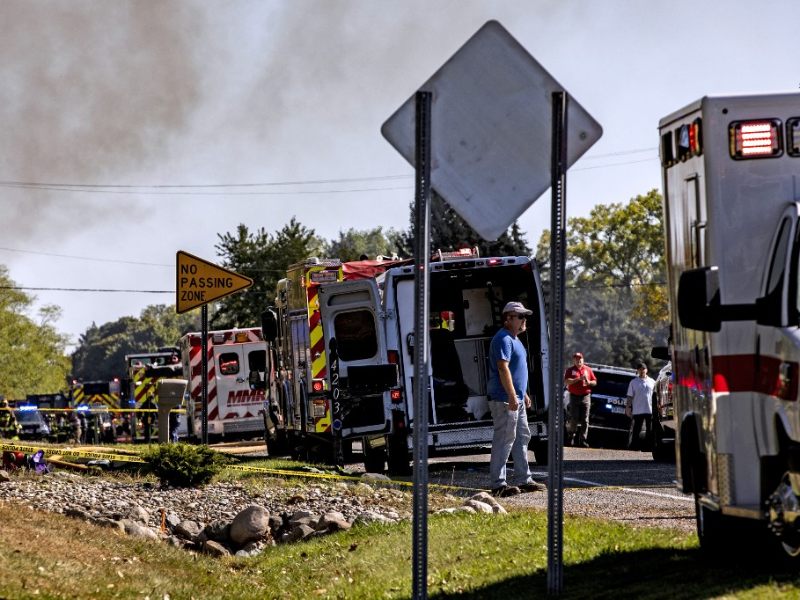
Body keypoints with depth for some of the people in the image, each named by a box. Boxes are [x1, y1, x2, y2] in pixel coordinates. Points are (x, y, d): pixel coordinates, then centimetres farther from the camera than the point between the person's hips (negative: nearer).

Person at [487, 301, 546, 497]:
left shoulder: (514, 339, 19)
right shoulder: (503, 339, -15)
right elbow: (503, 368, -23)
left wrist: (523, 394, 26)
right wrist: (512, 396, -27)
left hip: (516, 399, 11)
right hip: (504, 400, -11)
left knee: (522, 437, 14)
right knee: (504, 440, -9)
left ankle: (525, 480, 21)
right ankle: (498, 484, -8)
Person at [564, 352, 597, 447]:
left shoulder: (588, 369, 13)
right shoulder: (570, 370, 6)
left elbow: (595, 382, 15)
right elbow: (566, 382, -9)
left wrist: (589, 382, -8)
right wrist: (578, 379, -17)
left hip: (585, 397, 2)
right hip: (574, 397, -2)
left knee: (585, 420, -2)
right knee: (573, 419, -4)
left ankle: (583, 440, -1)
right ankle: (571, 437, 12)